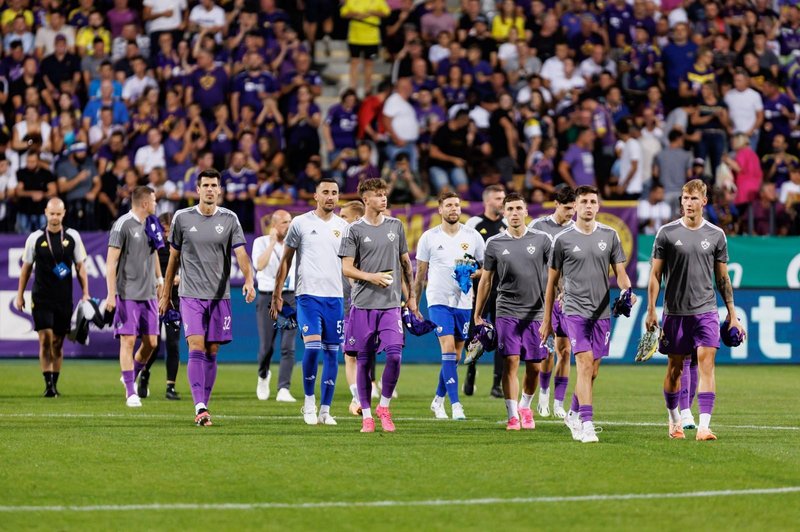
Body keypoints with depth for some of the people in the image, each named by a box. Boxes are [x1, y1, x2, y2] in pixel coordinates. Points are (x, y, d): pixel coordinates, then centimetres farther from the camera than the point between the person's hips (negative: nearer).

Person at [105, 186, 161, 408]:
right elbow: (111, 261, -11)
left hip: (149, 294, 7)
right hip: (127, 294, -7)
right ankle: (130, 391, -1)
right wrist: (111, 294, -16)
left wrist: (159, 278, 19)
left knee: (151, 342, 4)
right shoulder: (123, 225, -9)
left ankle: (131, 377, 26)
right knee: (128, 341, -6)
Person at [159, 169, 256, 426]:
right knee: (196, 348, -14)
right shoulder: (182, 218, 3)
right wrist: (166, 294, 13)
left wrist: (249, 280, -24)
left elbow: (241, 253, -5)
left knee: (211, 352, 5)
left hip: (220, 296, 2)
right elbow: (173, 258, 11)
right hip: (191, 295, -2)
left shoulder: (229, 219, 3)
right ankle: (200, 408, -21)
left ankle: (204, 407, 15)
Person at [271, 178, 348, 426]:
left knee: (332, 354, 2)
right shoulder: (301, 223, 1)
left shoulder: (343, 227, 9)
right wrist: (277, 294, 2)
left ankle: (325, 410, 9)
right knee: (313, 346, -18)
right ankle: (308, 401, 0)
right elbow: (286, 260, 6)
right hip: (308, 295, -3)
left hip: (335, 297, 3)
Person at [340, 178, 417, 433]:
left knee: (394, 355, -11)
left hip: (391, 304, 2)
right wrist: (371, 277, -18)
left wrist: (411, 295, 15)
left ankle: (384, 406, 6)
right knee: (364, 360, 2)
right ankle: (366, 414, 9)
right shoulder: (354, 230, 0)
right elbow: (346, 268, -3)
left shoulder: (395, 226, 11)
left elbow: (405, 262, 18)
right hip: (363, 304, -2)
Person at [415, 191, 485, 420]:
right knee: (448, 348, -15)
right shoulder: (429, 237, 1)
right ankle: (455, 404, -17)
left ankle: (438, 400, 26)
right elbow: (420, 274, 6)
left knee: (455, 355, 8)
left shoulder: (473, 236, 4)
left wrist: (474, 273, -13)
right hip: (438, 300, -3)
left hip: (464, 301, 3)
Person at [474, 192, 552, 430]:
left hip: (536, 311, 1)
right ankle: (512, 416, -7)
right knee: (511, 361, -11)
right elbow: (485, 281, 10)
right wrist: (477, 316, 9)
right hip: (507, 311, -1)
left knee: (534, 367, 4)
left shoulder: (541, 239, 3)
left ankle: (525, 407, 28)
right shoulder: (495, 243, 4)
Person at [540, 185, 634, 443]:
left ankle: (574, 413, 30)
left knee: (592, 371, 9)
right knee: (585, 363, -17)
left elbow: (620, 272, 9)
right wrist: (547, 320, 9)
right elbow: (552, 281, 7)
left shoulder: (609, 236, 7)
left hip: (601, 312, 3)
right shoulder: (563, 239, 0)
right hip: (575, 310, -3)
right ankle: (586, 423, -19)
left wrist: (627, 291, -14)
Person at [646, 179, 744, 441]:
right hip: (675, 311, 0)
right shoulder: (667, 233, 1)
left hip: (706, 311, 0)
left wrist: (732, 314, 8)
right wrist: (651, 310, -3)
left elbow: (723, 278, 10)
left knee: (706, 364, -12)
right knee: (675, 367, 8)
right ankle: (674, 420, 27)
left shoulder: (716, 235, 5)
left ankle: (704, 426, -17)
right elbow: (655, 274, 3)